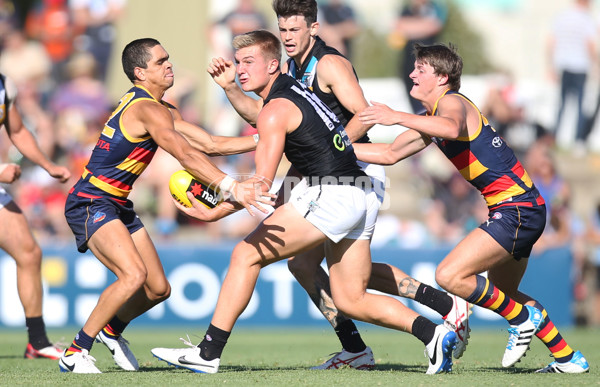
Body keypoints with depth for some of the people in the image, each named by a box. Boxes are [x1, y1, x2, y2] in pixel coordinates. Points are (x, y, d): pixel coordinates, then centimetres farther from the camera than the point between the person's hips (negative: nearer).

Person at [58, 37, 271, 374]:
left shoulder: (164, 110, 13)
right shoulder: (147, 109, -20)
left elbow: (210, 145, 14)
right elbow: (186, 154, -33)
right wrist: (231, 186, -42)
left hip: (118, 206, 10)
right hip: (91, 203, -10)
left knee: (158, 289, 9)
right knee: (134, 274, -27)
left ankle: (112, 329, 36)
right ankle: (75, 353, -17)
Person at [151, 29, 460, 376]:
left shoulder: (276, 109, -7)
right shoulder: (295, 89, 18)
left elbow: (262, 185, -12)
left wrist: (213, 214, -9)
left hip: (330, 194, -9)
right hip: (363, 196, 9)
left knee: (246, 255, -4)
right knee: (351, 301, 11)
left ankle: (209, 353, -6)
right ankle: (432, 333, -4)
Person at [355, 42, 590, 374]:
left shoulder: (451, 101, -12)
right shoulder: (431, 122, 19)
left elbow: (452, 128, -37)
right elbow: (390, 154, 25)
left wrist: (397, 117, -41)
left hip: (517, 208, -11)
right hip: (521, 209, 11)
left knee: (449, 276, -17)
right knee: (502, 293, 24)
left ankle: (523, 318, -1)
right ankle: (569, 359, 31)